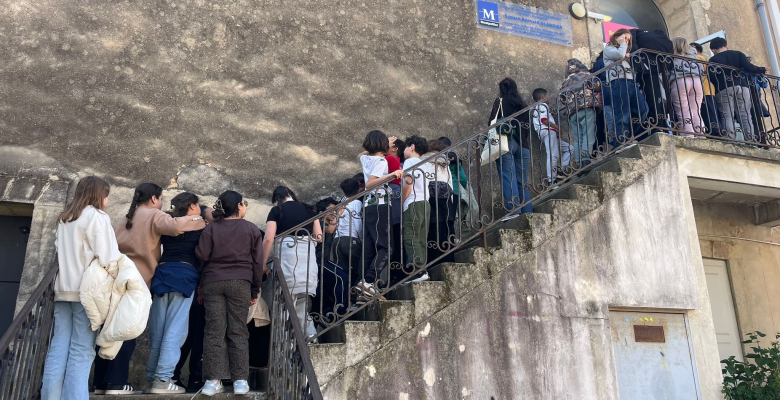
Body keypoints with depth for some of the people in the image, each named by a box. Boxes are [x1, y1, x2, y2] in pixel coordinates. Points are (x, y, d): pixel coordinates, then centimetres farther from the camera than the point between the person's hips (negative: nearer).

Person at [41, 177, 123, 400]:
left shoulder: (64, 219, 18)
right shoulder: (97, 217, -5)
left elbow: (59, 250, 19)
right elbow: (107, 257, -13)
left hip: (63, 289, 7)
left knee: (58, 348, 4)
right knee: (81, 351, -5)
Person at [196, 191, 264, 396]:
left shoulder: (211, 228, 6)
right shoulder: (251, 229, 4)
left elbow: (201, 255, -1)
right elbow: (258, 262, 4)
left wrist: (202, 283, 16)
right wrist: (255, 290, 11)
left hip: (213, 282, 1)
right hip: (240, 283, -1)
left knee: (214, 331, 2)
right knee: (238, 331, 2)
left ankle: (213, 380, 0)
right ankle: (240, 380, 2)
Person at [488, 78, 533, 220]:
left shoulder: (500, 101, 4)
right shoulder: (524, 106, 18)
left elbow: (492, 122, -4)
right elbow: (528, 128, 16)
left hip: (506, 143, -5)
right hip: (522, 145, 5)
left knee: (508, 176, -9)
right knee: (522, 180, 7)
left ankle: (514, 210, -18)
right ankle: (527, 211, 6)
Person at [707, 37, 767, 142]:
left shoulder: (713, 60, 7)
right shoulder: (738, 54, 14)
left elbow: (710, 77, -6)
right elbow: (748, 67, 1)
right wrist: (762, 70, 17)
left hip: (724, 90, -3)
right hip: (742, 87, 3)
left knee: (727, 117, -7)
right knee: (745, 115, 3)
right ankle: (751, 140, -4)